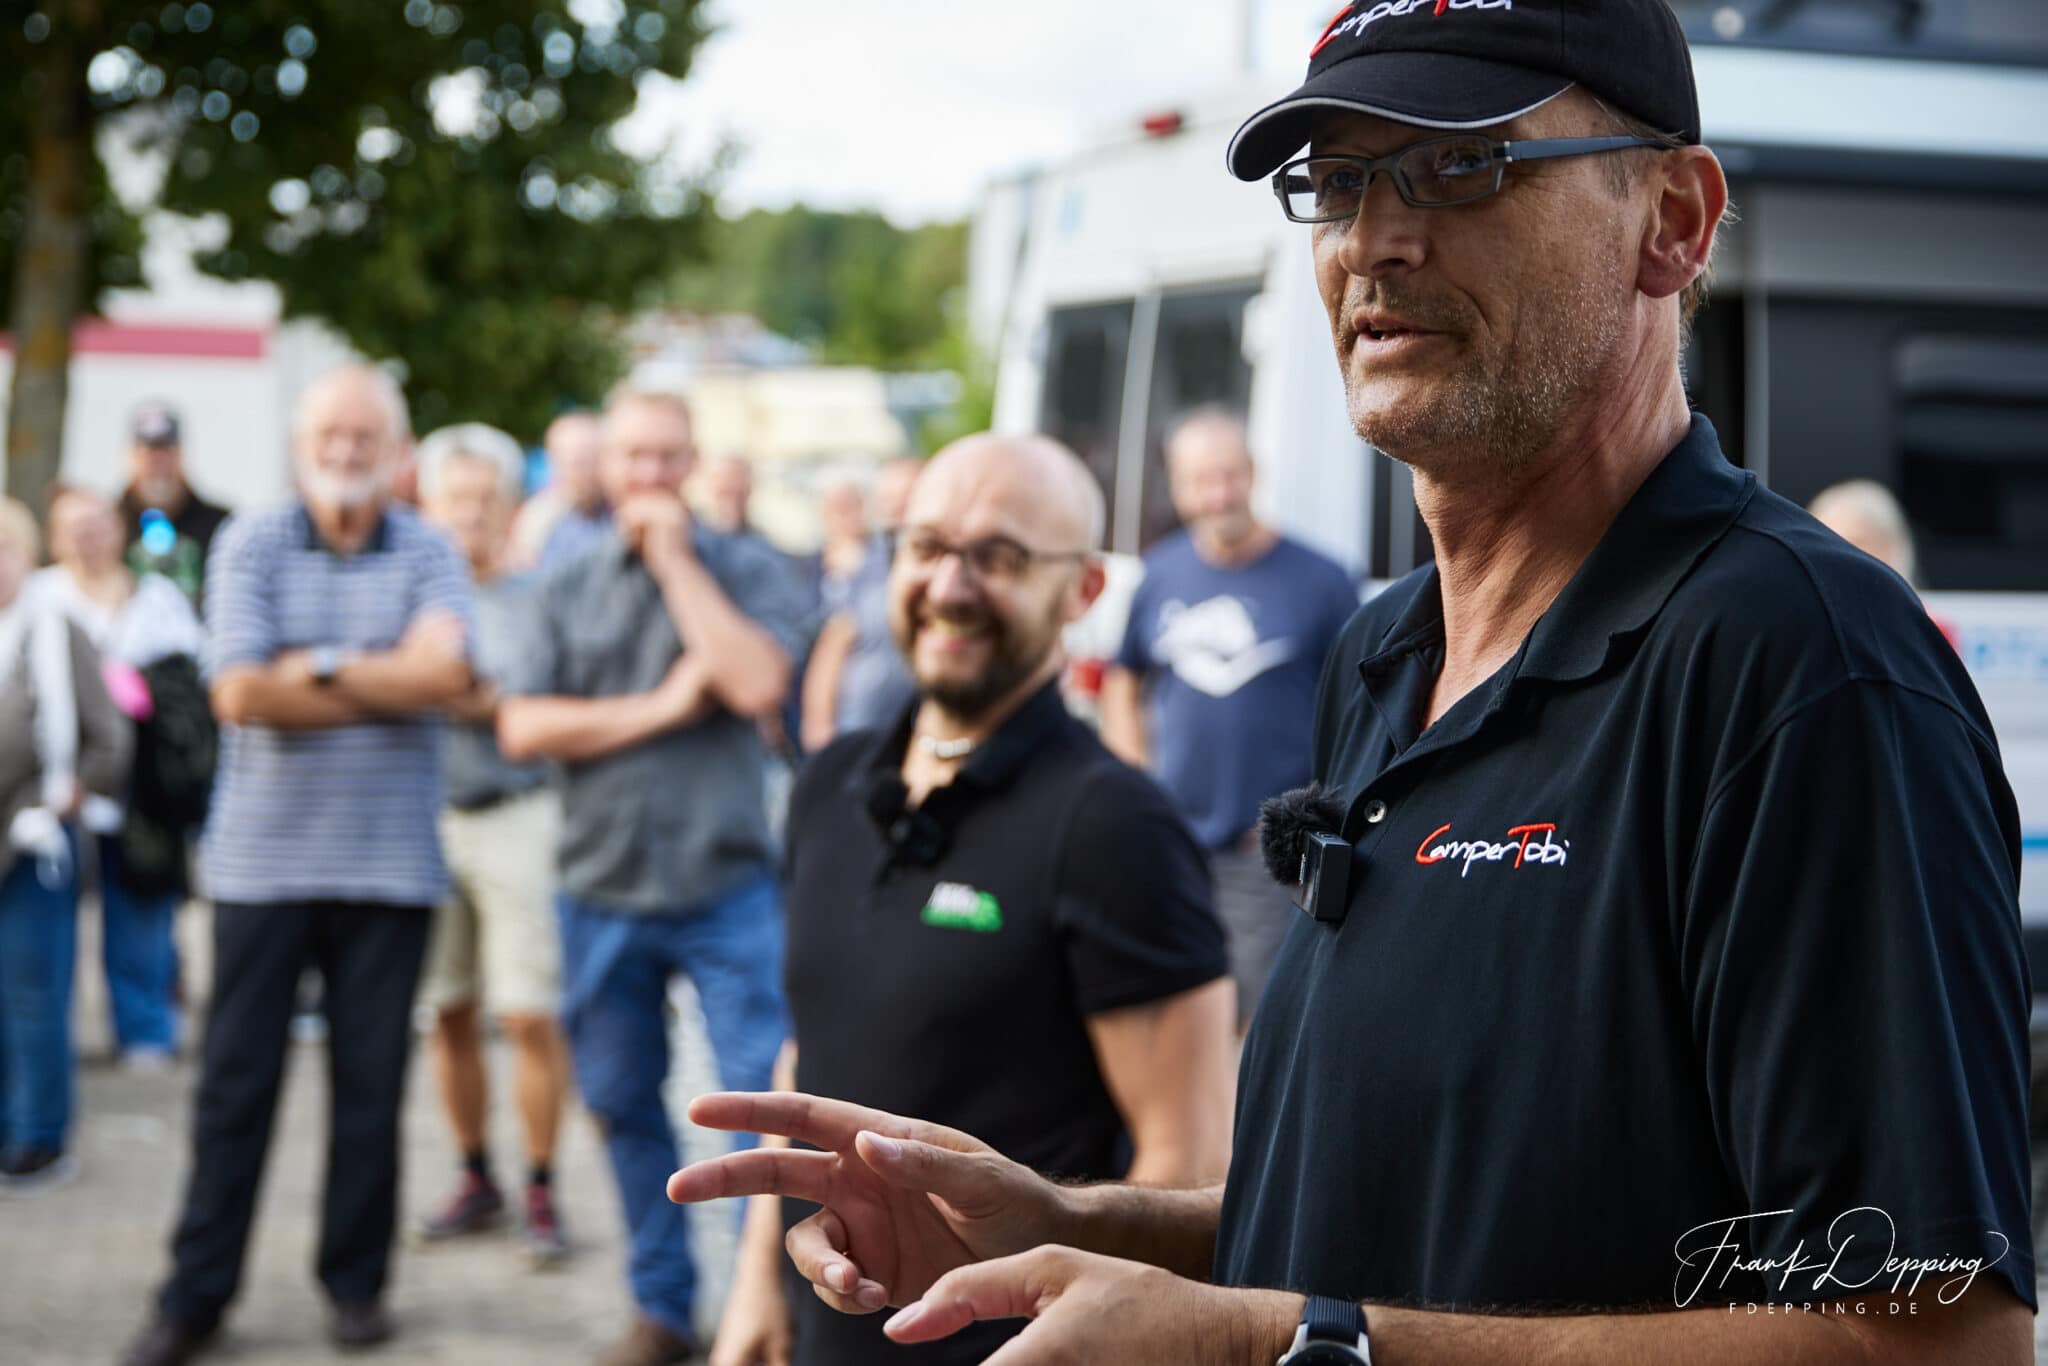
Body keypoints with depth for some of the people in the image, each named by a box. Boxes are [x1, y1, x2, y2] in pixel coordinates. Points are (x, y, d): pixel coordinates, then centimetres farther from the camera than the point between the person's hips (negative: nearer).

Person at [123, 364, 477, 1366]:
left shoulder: (427, 554, 2)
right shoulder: (249, 547, 1)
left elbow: (445, 669, -16)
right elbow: (241, 693, -12)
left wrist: (315, 666, -13)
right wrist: (389, 685, -10)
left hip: (388, 862, 0)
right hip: (262, 857, 0)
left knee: (371, 1083, 6)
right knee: (235, 1080, 3)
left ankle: (355, 1281, 19)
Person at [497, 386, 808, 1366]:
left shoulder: (748, 571, 0)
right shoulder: (570, 589, 8)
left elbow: (757, 685, -19)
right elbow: (521, 728, -3)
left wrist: (675, 558, -13)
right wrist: (657, 709, -11)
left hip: (725, 890, -3)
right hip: (601, 890, 3)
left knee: (766, 1098, -7)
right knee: (623, 1107, 11)